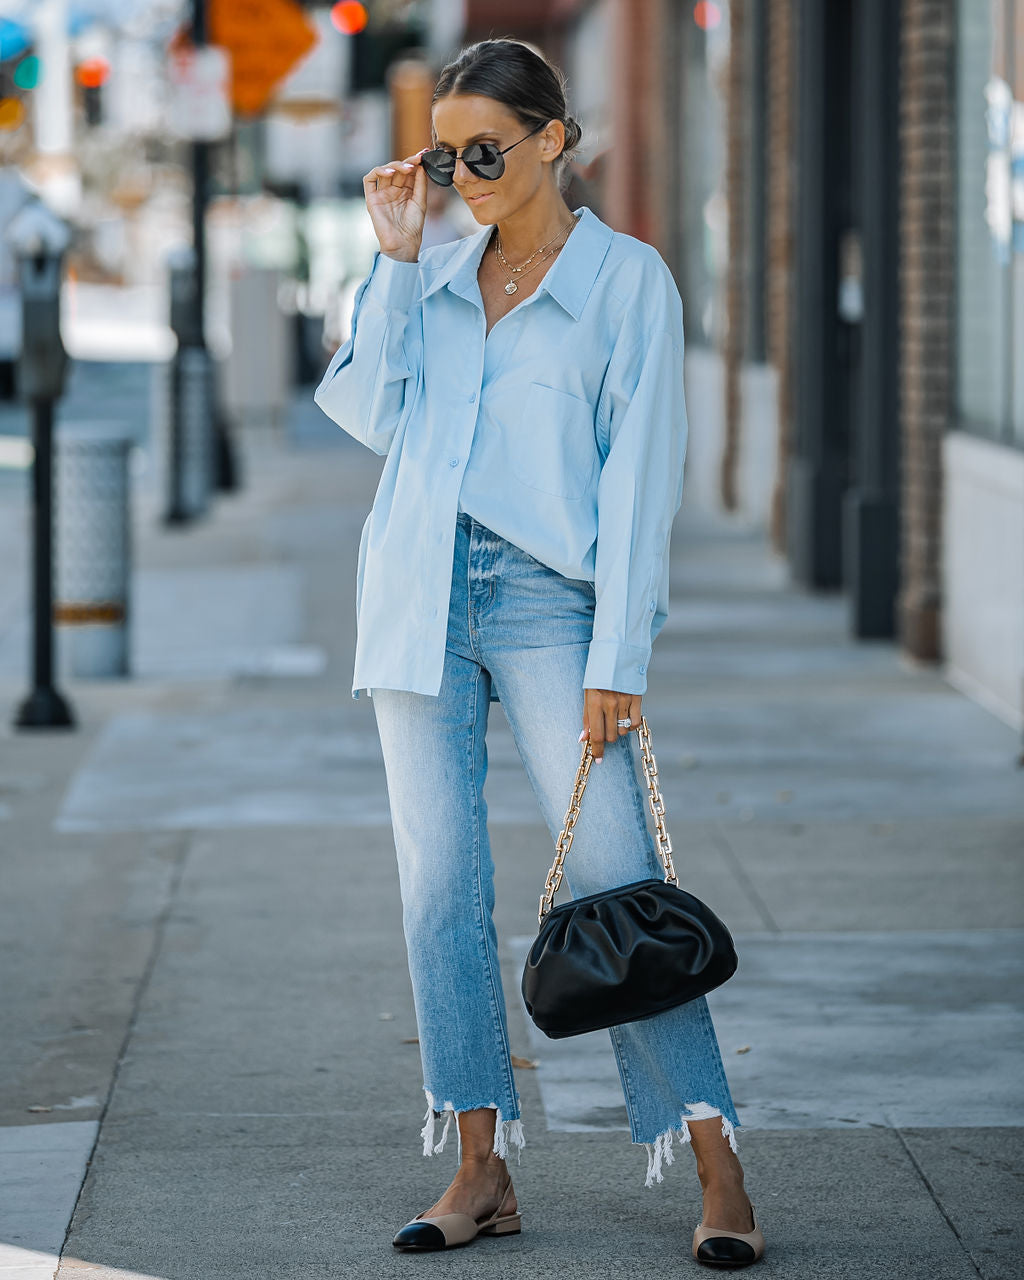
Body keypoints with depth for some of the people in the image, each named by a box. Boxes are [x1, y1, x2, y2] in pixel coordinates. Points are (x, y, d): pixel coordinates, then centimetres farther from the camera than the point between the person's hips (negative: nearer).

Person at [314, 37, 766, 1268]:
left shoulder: (627, 278, -1)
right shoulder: (435, 276, 13)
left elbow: (640, 475, -5)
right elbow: (370, 412, 1)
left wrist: (619, 657, -11)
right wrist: (395, 255, -1)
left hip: (546, 597, -5)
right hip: (420, 591, 5)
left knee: (612, 881, -10)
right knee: (439, 881, 1)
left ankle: (719, 1178, -6)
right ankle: (482, 1171, 8)